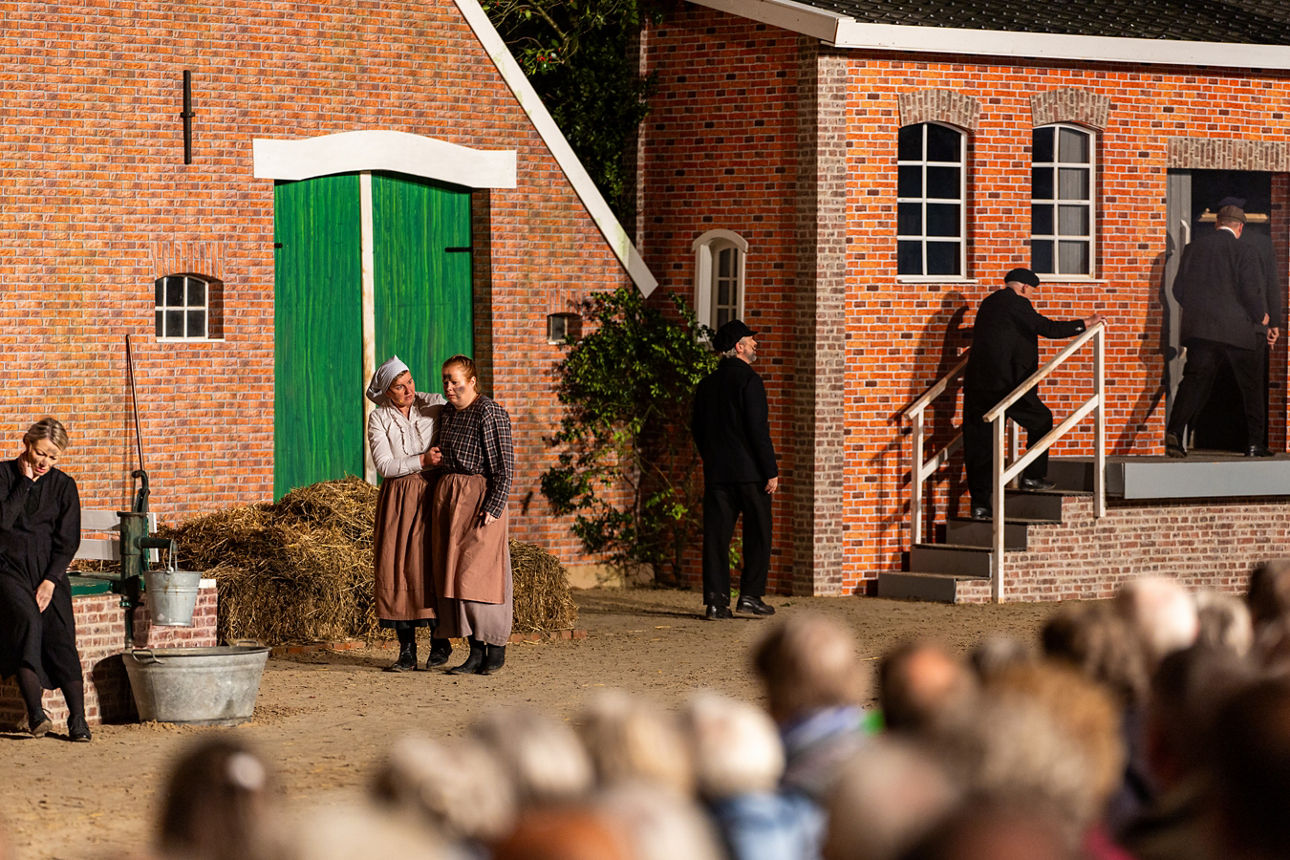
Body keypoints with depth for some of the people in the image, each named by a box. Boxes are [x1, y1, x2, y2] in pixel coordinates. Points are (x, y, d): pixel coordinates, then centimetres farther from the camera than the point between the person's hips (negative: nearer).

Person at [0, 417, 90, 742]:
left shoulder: (63, 485, 8)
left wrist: (50, 581, -8)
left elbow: (68, 541, 4)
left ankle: (77, 718, -17)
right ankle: (35, 712, -33)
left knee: (60, 630, -17)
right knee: (27, 619, -28)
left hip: (48, 568, 2)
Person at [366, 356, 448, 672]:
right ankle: (407, 652, 2)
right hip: (396, 500, 1)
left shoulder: (433, 406, 2)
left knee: (430, 566, -6)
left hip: (431, 494, -1)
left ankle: (440, 643, 9)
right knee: (397, 569, -3)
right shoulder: (378, 419, 1)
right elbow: (385, 466, -7)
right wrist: (422, 460, -18)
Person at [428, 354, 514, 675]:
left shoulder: (490, 413, -8)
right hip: (446, 498, 8)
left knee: (478, 574, -8)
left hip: (479, 499, -8)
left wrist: (493, 508, -17)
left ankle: (497, 647, 4)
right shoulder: (448, 414, 15)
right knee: (454, 575, 4)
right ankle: (476, 652, 7)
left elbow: (504, 466, -11)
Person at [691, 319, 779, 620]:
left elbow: (697, 429, 14)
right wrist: (771, 471, -12)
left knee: (716, 536, 4)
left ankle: (716, 600, 1)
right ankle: (750, 595, 4)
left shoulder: (706, 384, 10)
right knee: (757, 535, 6)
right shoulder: (748, 380, -10)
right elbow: (758, 430, -15)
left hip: (716, 472, 6)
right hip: (750, 471, -6)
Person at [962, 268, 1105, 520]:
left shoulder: (990, 303, 20)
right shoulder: (1016, 303, -5)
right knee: (1041, 420, 16)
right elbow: (1046, 328, -10)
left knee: (979, 444, 5)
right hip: (1006, 382, -7)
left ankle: (980, 503, 4)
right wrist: (1086, 323, -1)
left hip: (977, 383, 7)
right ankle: (1032, 476, 16)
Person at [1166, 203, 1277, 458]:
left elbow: (1179, 289, 8)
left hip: (1201, 330, 3)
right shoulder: (1245, 251, -7)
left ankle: (1175, 430, -19)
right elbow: (1253, 291, -12)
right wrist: (1261, 318, 5)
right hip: (1240, 331, -3)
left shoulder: (1194, 248, 7)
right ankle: (1255, 443, 12)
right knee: (1251, 388, 9)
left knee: (1194, 381, 1)